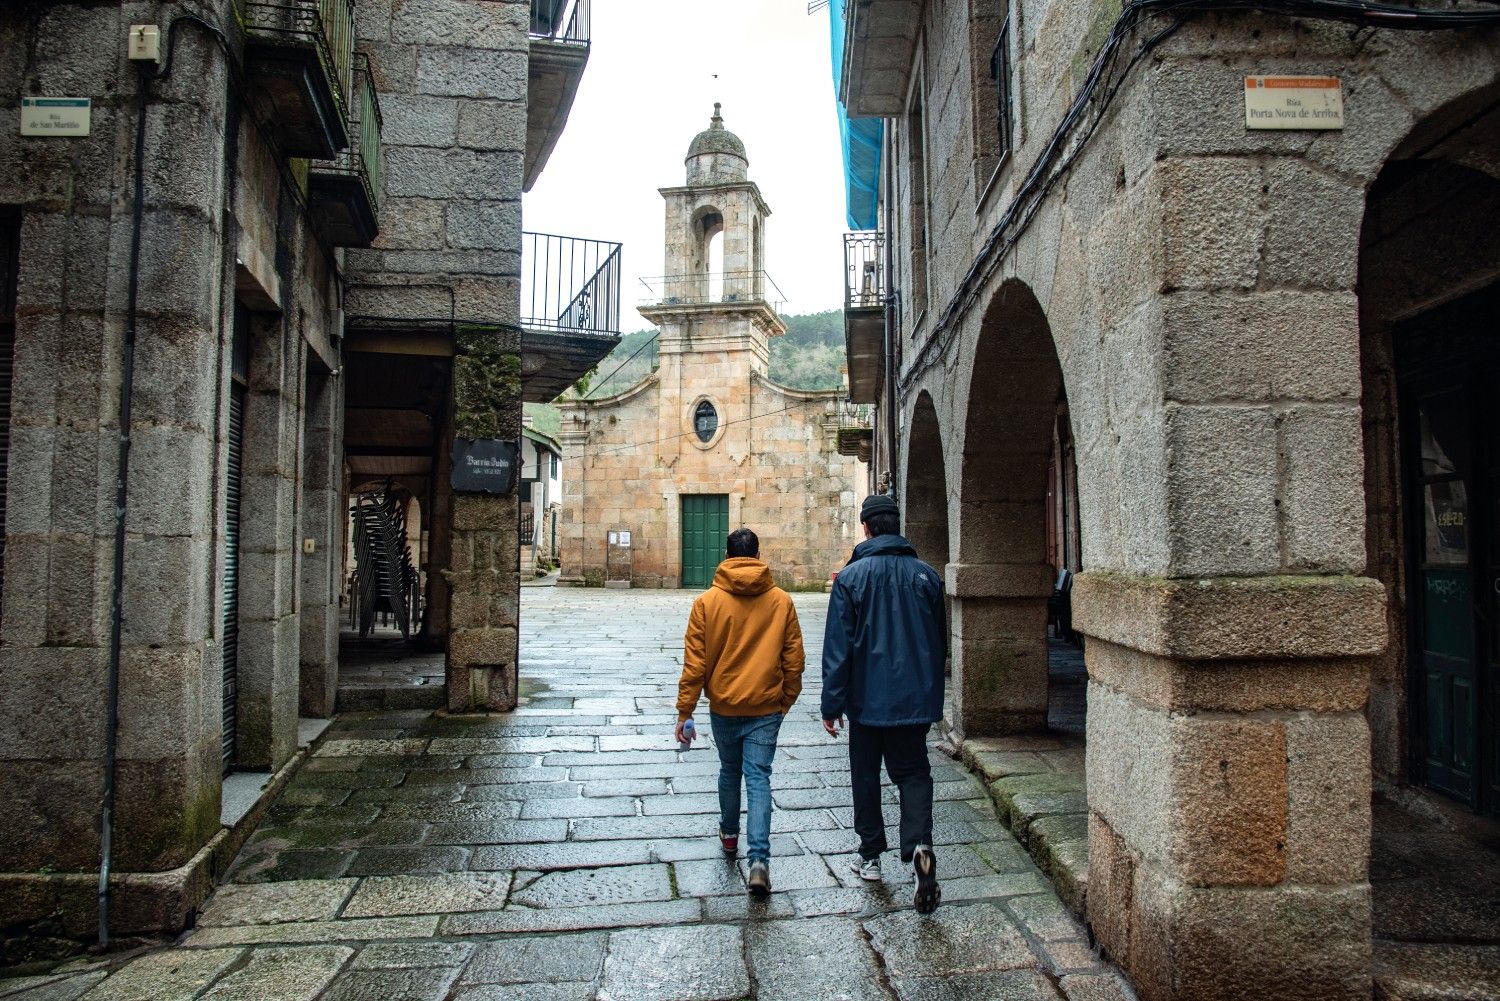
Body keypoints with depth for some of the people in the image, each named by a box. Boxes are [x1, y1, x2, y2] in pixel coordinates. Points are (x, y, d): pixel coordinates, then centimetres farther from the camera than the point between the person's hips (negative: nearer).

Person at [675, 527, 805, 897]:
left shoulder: (707, 602, -7)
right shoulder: (782, 601, -3)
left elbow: (694, 661, -6)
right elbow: (793, 660, 3)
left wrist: (685, 709, 1)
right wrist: (786, 700, 17)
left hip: (723, 706, 1)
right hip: (766, 708, 0)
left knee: (729, 770, 21)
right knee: (758, 778, 2)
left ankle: (729, 834, 40)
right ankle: (759, 859, -9)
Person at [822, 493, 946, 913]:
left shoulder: (851, 576, -10)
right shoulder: (926, 575, 1)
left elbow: (837, 647, -11)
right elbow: (940, 641, 10)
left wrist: (832, 705, -4)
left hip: (867, 700, -2)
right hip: (915, 700, 2)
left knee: (865, 775, 15)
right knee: (913, 772, 8)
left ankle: (870, 856, 24)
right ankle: (919, 844, -15)